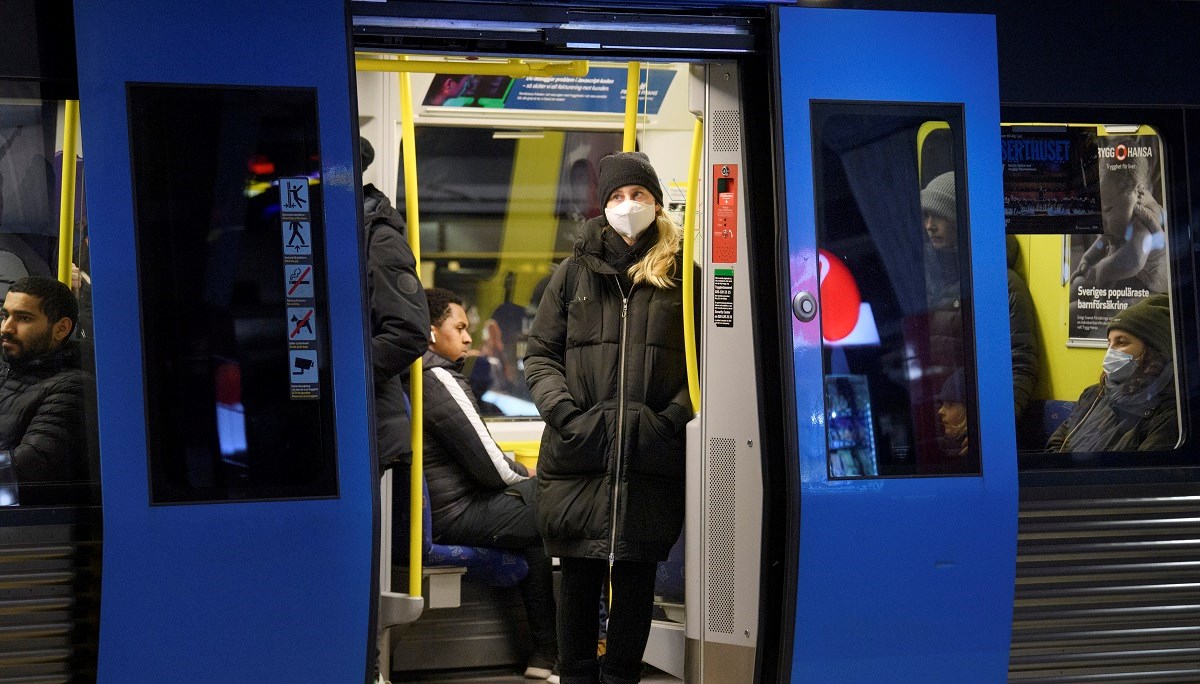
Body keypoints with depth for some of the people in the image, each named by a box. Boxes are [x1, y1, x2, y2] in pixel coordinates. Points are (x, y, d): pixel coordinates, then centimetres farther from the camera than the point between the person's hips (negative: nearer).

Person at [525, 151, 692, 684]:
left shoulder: (681, 274, 8)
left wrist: (674, 418, -9)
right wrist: (565, 413, -7)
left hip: (651, 459, -1)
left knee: (636, 575, 4)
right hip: (577, 455, 1)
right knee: (578, 576, 6)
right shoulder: (575, 272, 11)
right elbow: (540, 355, 9)